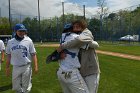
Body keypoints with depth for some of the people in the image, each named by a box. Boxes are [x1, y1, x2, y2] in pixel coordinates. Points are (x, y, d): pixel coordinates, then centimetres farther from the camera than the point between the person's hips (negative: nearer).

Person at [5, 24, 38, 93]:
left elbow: (33, 54, -3)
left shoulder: (28, 41, -3)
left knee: (26, 87, 5)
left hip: (26, 67, -2)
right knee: (16, 87, 11)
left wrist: (35, 66, -10)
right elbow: (8, 55, 10)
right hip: (15, 68, 3)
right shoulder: (10, 42, 3)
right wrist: (7, 67, 10)